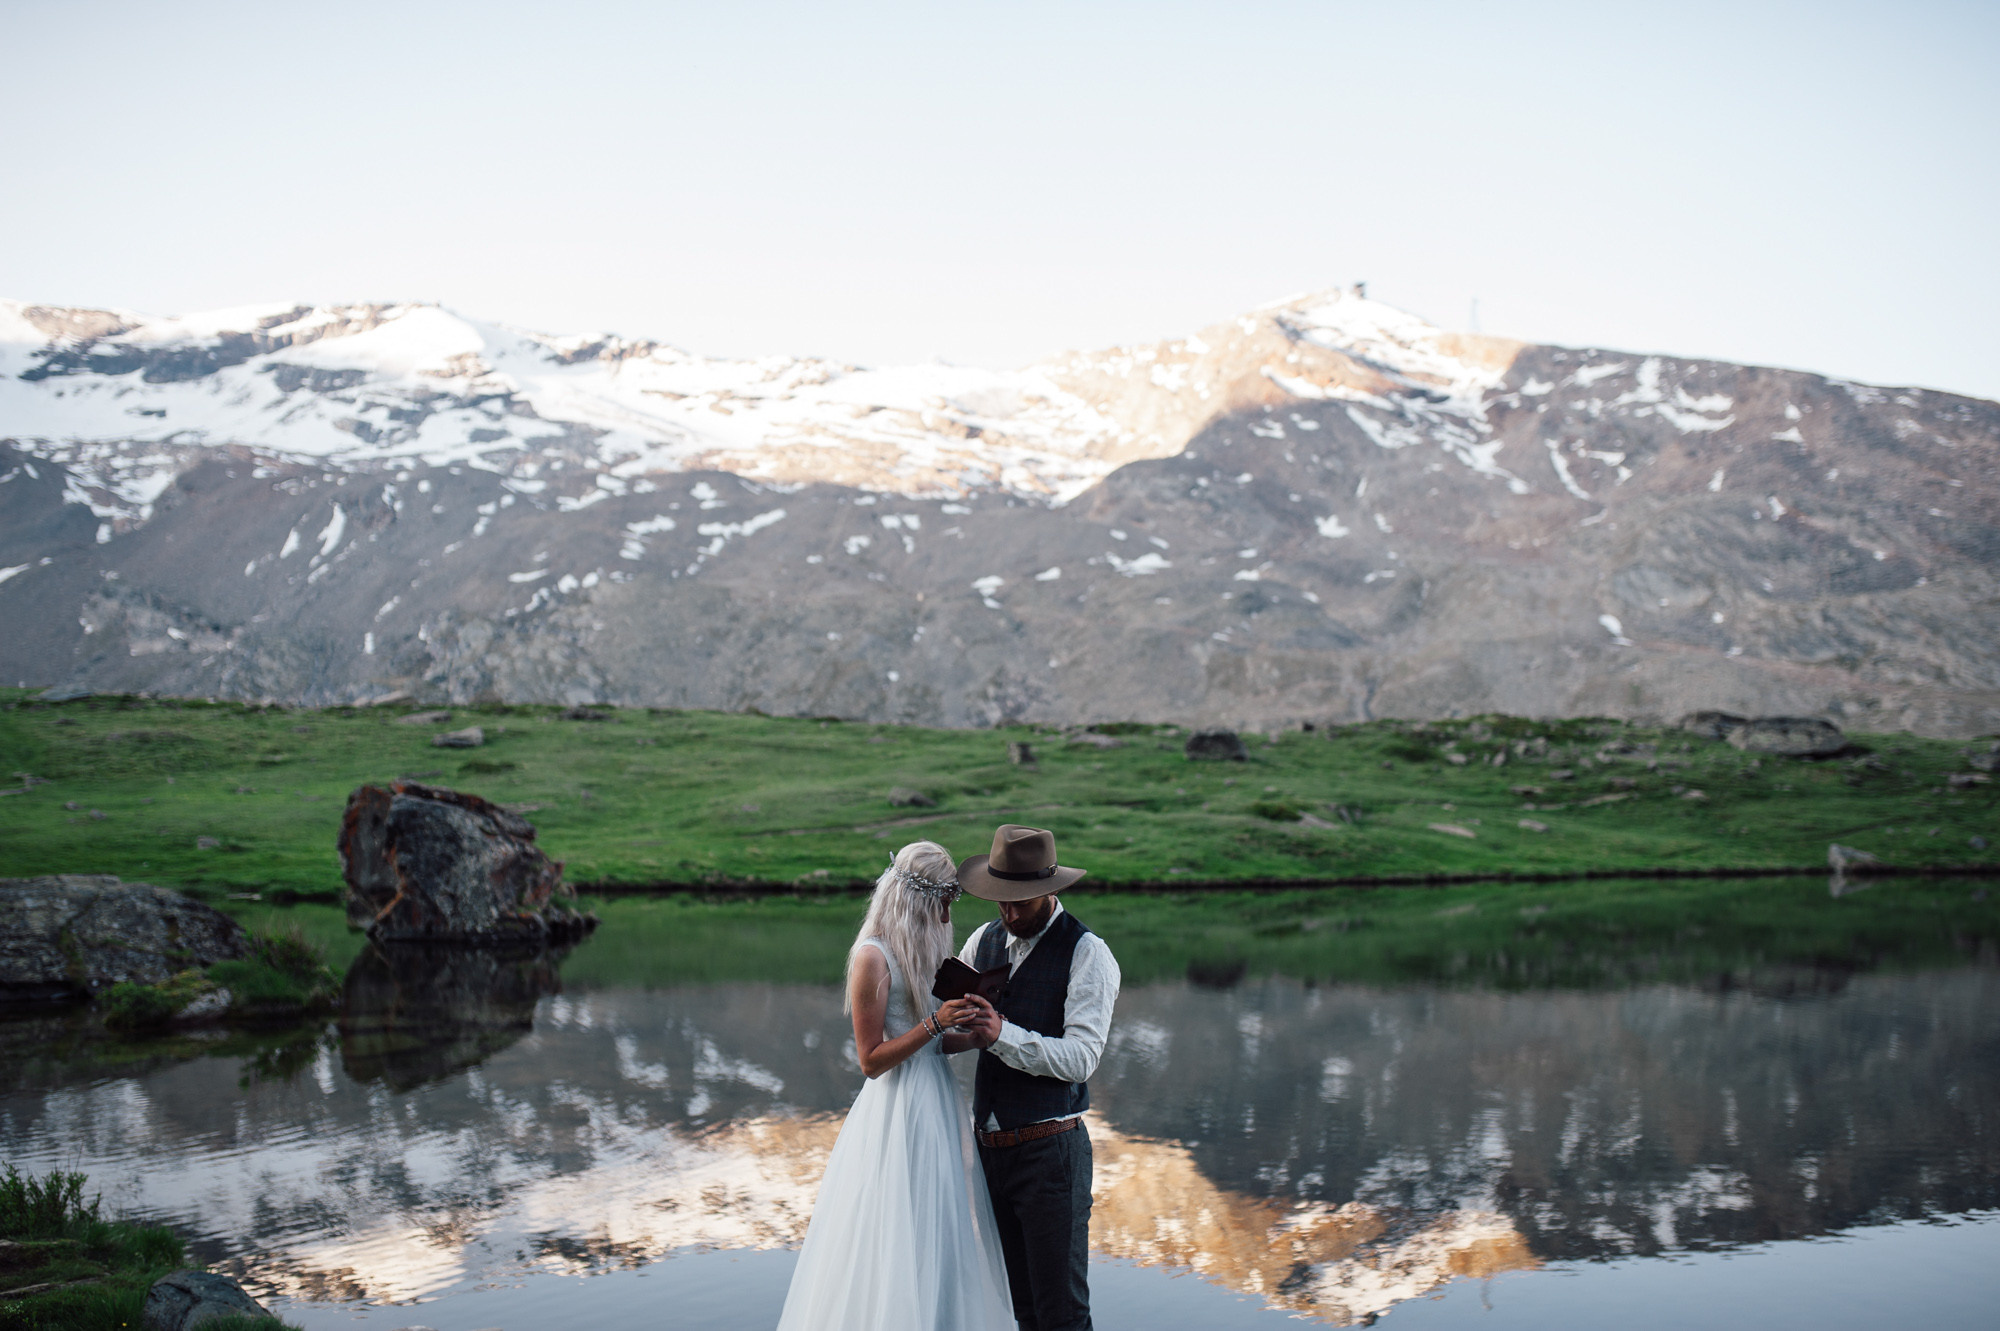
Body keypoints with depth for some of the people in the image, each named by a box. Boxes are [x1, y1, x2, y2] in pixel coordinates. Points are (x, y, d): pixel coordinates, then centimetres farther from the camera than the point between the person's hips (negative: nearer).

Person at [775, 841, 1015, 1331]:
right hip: (897, 1110, -9)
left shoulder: (925, 949, 10)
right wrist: (935, 1023, -21)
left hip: (937, 1104, 9)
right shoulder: (874, 956, -15)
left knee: (939, 1244, 12)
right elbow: (872, 1059, -14)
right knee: (895, 1249, -2)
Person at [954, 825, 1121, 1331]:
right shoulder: (984, 940, 10)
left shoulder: (1087, 954, -9)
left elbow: (1081, 1057, -16)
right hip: (990, 1148, 6)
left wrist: (1003, 1035, -26)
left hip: (1050, 1151, -6)